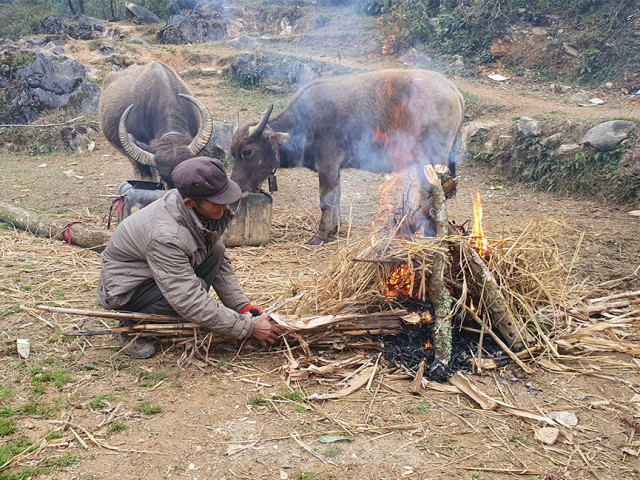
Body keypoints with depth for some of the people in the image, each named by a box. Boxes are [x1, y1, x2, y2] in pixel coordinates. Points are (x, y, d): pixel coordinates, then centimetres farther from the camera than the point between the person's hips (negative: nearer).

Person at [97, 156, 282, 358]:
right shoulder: (166, 236, -38)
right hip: (124, 289, -7)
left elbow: (221, 262, -2)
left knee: (215, 250, -12)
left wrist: (243, 306, -12)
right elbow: (189, 301, -36)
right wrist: (249, 327, -32)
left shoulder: (204, 211, -16)